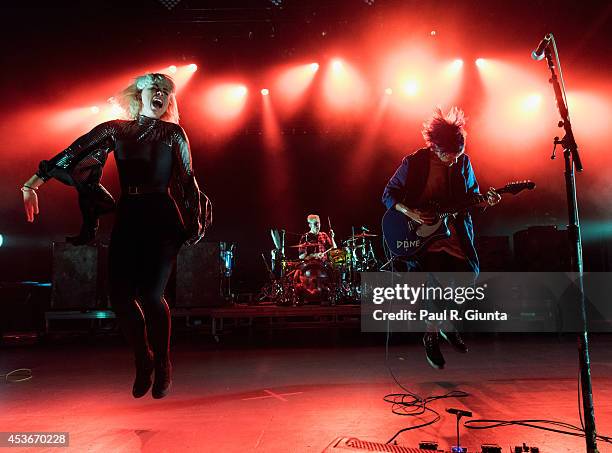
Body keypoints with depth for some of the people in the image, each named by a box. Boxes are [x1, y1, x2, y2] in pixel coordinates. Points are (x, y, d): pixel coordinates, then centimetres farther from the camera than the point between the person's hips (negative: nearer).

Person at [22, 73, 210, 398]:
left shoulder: (173, 133, 7)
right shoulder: (116, 129, 11)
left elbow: (188, 181, 6)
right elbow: (71, 154, 8)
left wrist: (195, 224, 4)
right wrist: (32, 185, 3)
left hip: (162, 219, -3)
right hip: (127, 219, 3)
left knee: (150, 294, -14)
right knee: (120, 295, -5)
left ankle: (162, 365, 12)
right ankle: (143, 363, 20)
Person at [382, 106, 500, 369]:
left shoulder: (462, 162, 2)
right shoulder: (413, 163, -10)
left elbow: (472, 196, 13)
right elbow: (388, 195, -6)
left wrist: (485, 201, -9)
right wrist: (411, 213, -20)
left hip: (455, 235, 5)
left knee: (468, 277, 1)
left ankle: (449, 326, 31)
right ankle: (432, 337, 14)